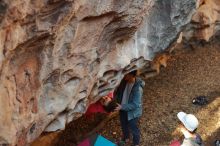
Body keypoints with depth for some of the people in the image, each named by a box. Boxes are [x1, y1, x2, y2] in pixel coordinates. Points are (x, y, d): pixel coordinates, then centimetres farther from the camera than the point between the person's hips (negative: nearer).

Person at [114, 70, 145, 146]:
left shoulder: (138, 88, -34)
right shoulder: (124, 81, -14)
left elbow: (135, 105, -29)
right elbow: (119, 91, 6)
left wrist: (122, 107, -29)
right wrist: (115, 98, -9)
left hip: (132, 112, -6)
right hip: (123, 109, 6)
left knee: (133, 128, 17)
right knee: (124, 125, 28)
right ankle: (126, 139, 56)